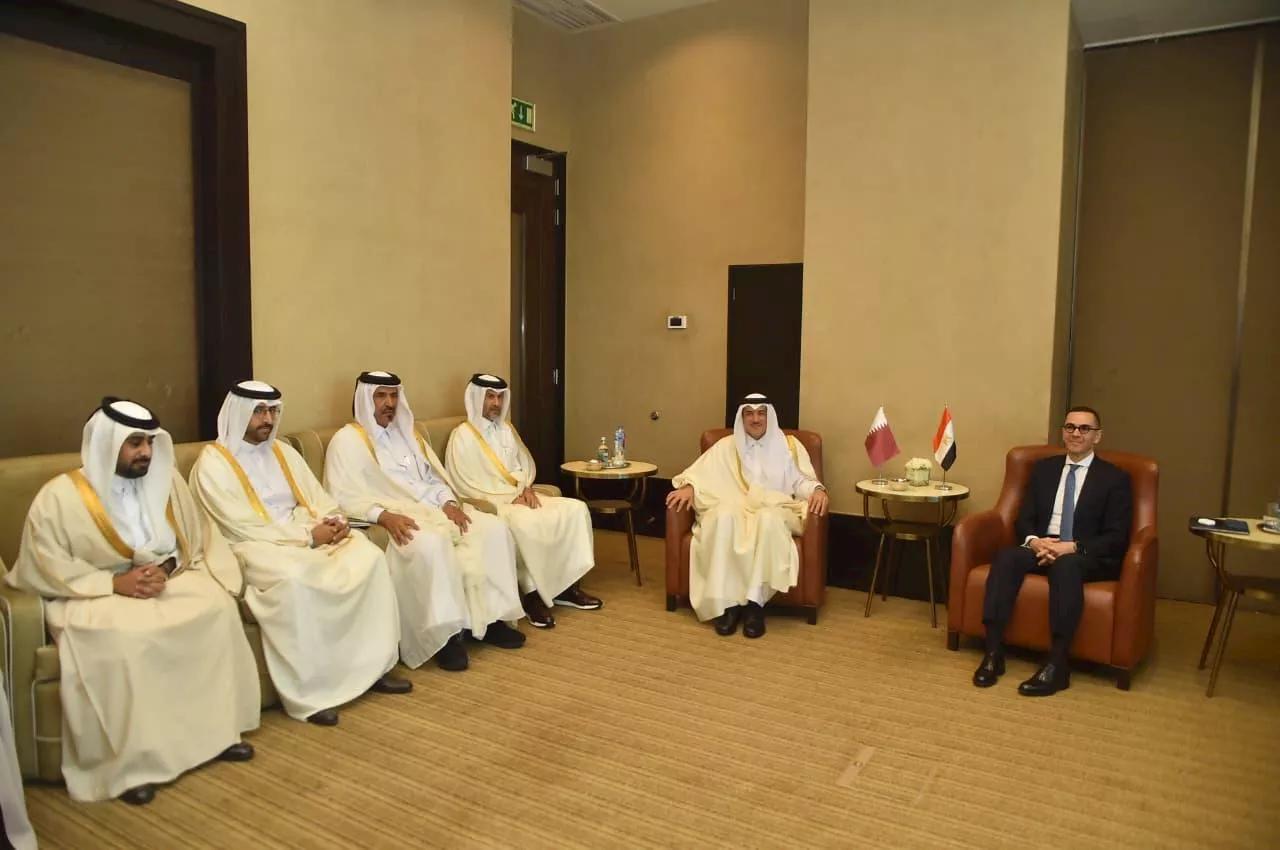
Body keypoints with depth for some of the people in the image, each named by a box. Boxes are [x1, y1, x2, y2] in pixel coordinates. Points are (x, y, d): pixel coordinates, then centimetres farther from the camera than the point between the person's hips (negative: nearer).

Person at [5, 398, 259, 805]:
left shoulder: (165, 479, 4)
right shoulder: (59, 496, -9)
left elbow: (195, 537, 5)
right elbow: (45, 566, -11)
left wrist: (167, 567, -15)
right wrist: (114, 582, -20)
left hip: (165, 580, 4)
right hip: (94, 594, -4)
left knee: (218, 606, -24)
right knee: (125, 636, -36)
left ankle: (216, 729, -12)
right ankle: (130, 763, -23)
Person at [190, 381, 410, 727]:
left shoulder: (282, 452, 17)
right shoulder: (212, 463, -4)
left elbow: (319, 499, 15)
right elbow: (242, 526, -14)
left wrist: (334, 522, -9)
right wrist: (308, 536, -18)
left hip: (308, 535, 7)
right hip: (253, 547, -6)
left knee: (369, 556, -18)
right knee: (294, 579, -39)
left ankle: (371, 666, -9)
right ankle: (308, 690, -27)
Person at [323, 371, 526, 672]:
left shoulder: (408, 434, 23)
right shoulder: (347, 440, 2)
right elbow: (344, 497, -10)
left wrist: (449, 503, -3)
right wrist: (384, 515, -26)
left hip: (434, 509, 7)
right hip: (394, 519, -7)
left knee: (493, 528, -15)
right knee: (431, 544, -39)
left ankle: (490, 617, -10)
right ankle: (447, 633, -27)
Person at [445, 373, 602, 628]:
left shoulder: (507, 429, 16)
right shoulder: (462, 435, -5)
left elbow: (526, 464, 18)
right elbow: (467, 485, -12)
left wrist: (526, 488, -5)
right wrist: (511, 498, -17)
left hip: (521, 496, 7)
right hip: (491, 503, -7)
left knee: (575, 509, -12)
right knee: (526, 523, -38)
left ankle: (567, 586, -8)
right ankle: (533, 595, -22)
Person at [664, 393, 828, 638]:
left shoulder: (789, 445, 16)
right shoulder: (726, 446, 17)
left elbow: (801, 480, 7)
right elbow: (701, 472, 7)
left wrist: (817, 490, -16)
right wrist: (689, 487, -15)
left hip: (775, 510, 0)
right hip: (735, 507, 1)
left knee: (767, 519, -39)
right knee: (724, 517, -37)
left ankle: (754, 602, -36)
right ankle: (728, 602, -35)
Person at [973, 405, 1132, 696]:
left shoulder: (1115, 478, 5)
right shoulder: (1043, 468, 16)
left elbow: (1117, 537, -4)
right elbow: (1023, 520, 11)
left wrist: (1072, 547, -20)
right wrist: (1034, 540, -13)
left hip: (1089, 557, -3)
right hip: (1040, 548, 3)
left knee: (1065, 564, -39)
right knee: (1005, 556, -30)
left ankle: (1057, 665, -38)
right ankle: (993, 653, -33)